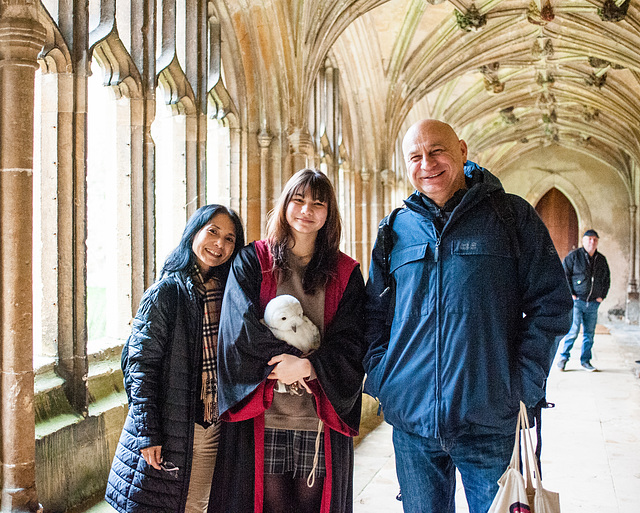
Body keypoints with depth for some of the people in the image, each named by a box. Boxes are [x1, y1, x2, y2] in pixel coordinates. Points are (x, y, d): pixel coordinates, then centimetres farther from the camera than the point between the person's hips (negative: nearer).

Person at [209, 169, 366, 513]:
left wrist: (309, 366, -16)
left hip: (322, 420, 2)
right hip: (260, 419, -1)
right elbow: (243, 325, -6)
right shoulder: (252, 261, 7)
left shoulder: (346, 274, 9)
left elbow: (350, 343, 0)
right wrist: (289, 361, -16)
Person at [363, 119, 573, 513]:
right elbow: (374, 313, 14)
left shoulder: (511, 215, 1)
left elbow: (551, 303, -1)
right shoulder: (396, 229, 8)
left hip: (490, 422, -2)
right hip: (411, 419, 3)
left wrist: (523, 386, -8)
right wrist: (380, 378, 2)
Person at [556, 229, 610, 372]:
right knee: (573, 331, -9)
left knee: (589, 333, 8)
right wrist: (570, 294, -10)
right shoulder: (574, 256, -4)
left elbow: (607, 279, 22)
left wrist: (602, 295, 11)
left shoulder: (601, 259, 12)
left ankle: (585, 360, 19)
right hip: (576, 301, -5)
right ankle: (563, 357, 6)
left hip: (593, 303, 5)